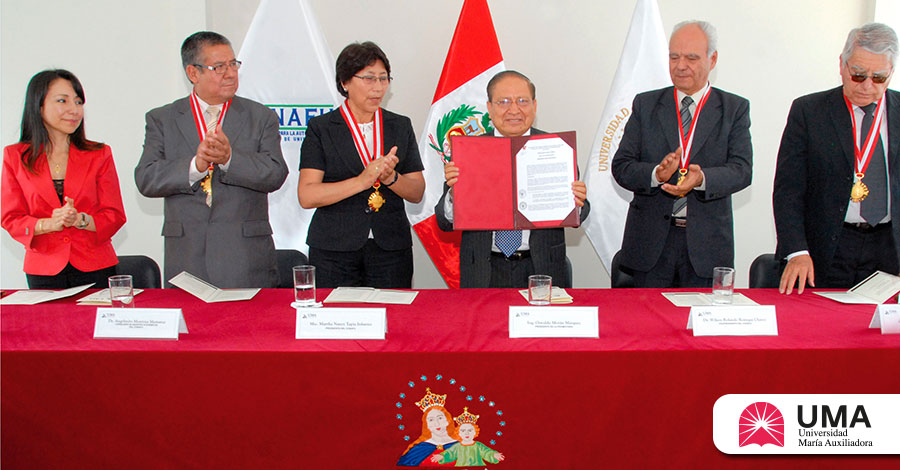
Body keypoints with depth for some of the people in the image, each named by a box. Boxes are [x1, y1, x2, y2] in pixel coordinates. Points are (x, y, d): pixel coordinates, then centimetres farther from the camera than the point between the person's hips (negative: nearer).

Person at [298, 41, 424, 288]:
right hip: (334, 251, -2)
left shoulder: (401, 126, 11)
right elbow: (307, 196, -8)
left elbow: (417, 192, 8)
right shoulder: (321, 128, 2)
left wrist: (390, 177, -12)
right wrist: (361, 180, -17)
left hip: (391, 248, 2)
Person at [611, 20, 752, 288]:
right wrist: (656, 174, -19)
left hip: (707, 243, 0)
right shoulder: (645, 105, 8)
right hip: (651, 242, 1)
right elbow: (621, 166, 1)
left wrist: (702, 179, -25)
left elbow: (741, 170, -5)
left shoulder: (734, 109, 6)